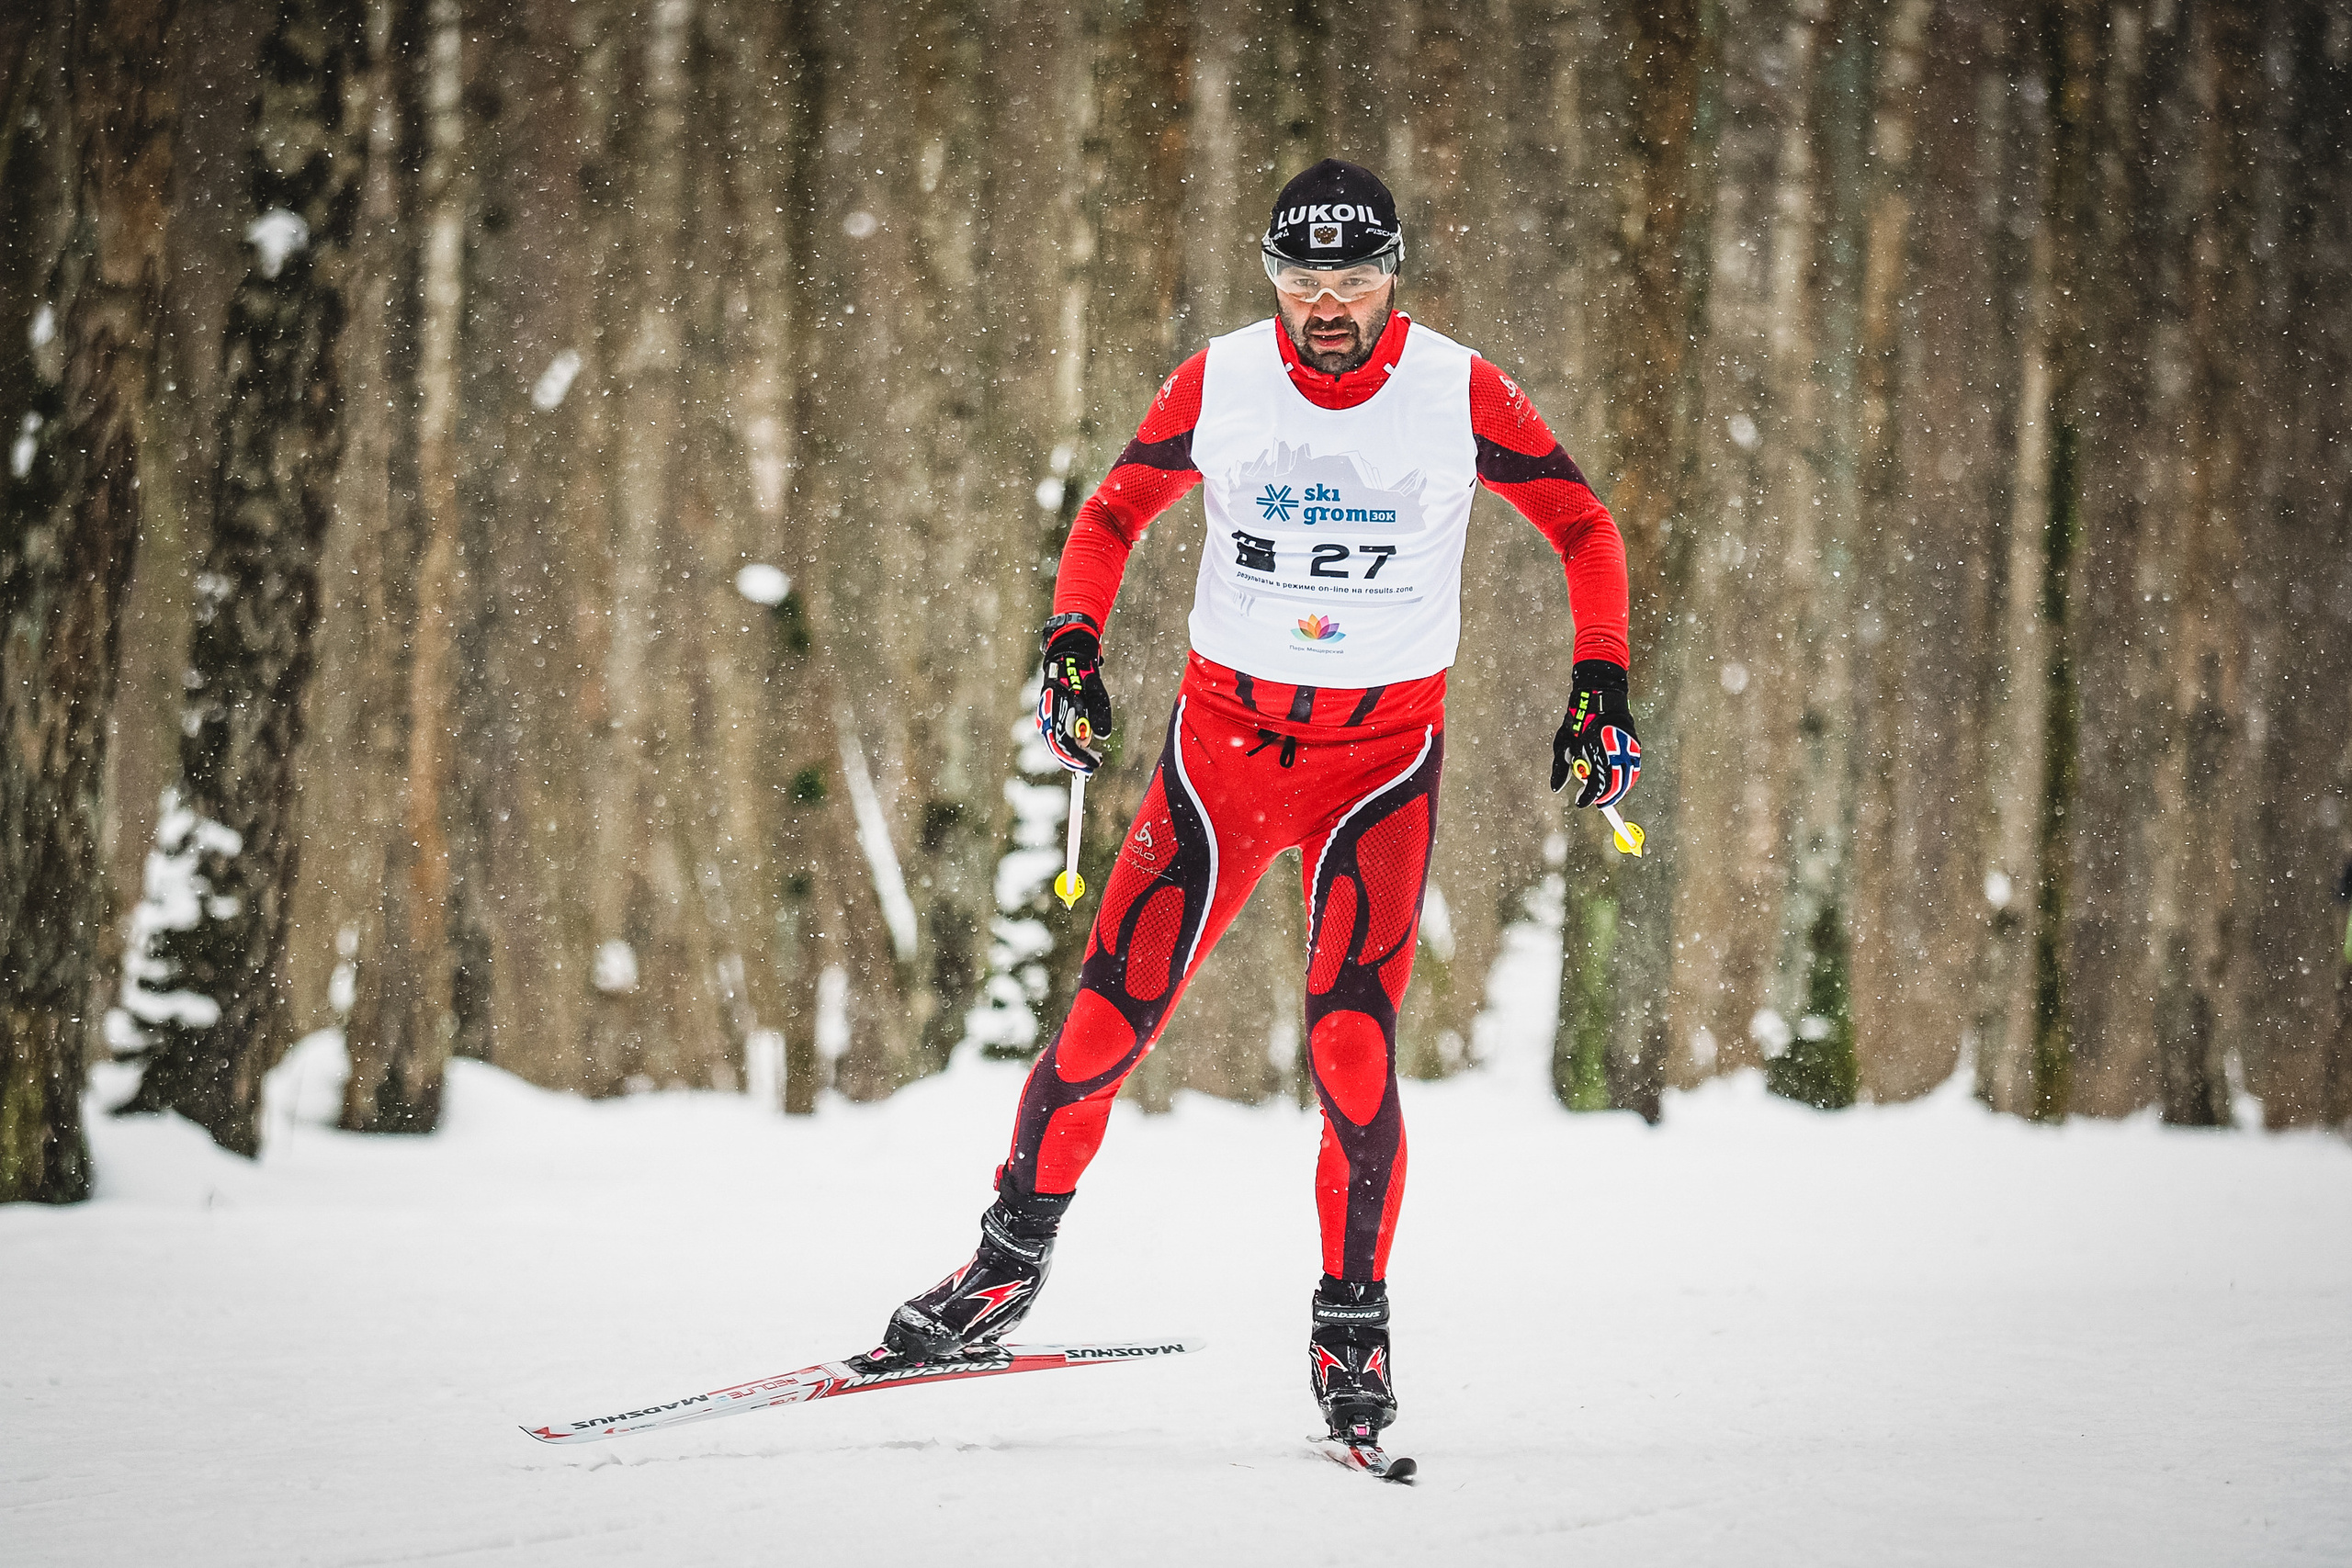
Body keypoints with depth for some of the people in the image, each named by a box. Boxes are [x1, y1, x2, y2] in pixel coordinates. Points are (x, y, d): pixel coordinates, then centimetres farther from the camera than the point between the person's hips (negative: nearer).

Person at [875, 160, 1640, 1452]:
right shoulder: (1218, 383, -5)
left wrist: (1601, 685, -6)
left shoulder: (1460, 394, -8)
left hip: (1385, 751, -1)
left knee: (1352, 1054, -13)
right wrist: (1073, 647, -5)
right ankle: (1012, 1259, 17)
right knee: (1106, 1021, -5)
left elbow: (1582, 525, 4)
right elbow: (1116, 510, 10)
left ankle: (1352, 1321, 6)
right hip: (1224, 735, 1)